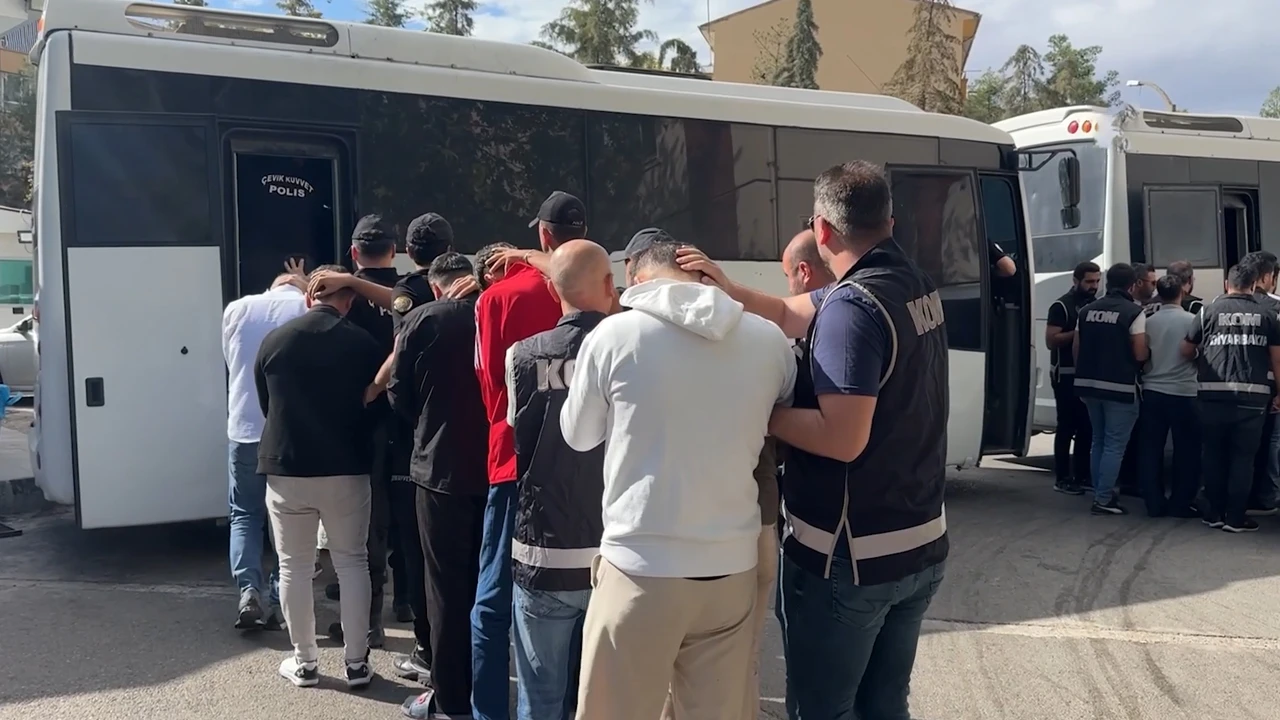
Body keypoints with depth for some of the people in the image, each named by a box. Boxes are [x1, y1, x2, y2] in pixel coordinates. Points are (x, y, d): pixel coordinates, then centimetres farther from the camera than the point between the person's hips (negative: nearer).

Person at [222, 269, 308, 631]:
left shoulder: (236, 309, 7)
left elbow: (232, 364, 15)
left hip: (245, 428, 1)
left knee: (245, 514, 13)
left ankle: (249, 592, -4)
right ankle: (278, 601, 7)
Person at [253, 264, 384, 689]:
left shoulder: (274, 340, -2)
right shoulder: (364, 344, -6)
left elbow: (264, 405, 10)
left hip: (286, 468, 1)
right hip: (347, 469, 0)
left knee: (294, 567, 11)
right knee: (352, 563, 9)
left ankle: (304, 662, 18)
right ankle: (357, 662, 12)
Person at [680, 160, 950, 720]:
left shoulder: (852, 305, -22)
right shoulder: (916, 285, 6)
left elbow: (843, 438, -29)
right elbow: (791, 316, 11)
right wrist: (728, 288, -3)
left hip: (849, 557, -8)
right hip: (921, 545, 9)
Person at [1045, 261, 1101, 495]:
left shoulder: (1096, 305, 13)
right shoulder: (1061, 306, -9)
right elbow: (1051, 340, -16)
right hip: (1066, 375, -7)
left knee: (1087, 427, 10)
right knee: (1067, 426, -5)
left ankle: (1082, 475, 19)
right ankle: (1063, 479, -1)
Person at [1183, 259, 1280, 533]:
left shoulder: (1209, 311, 3)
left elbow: (1186, 350, 7)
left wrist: (1200, 356, 29)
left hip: (1214, 395, 0)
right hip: (1252, 396, 0)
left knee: (1213, 454, 12)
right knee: (1243, 457, 7)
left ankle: (1214, 513, 17)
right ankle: (1235, 517, 8)